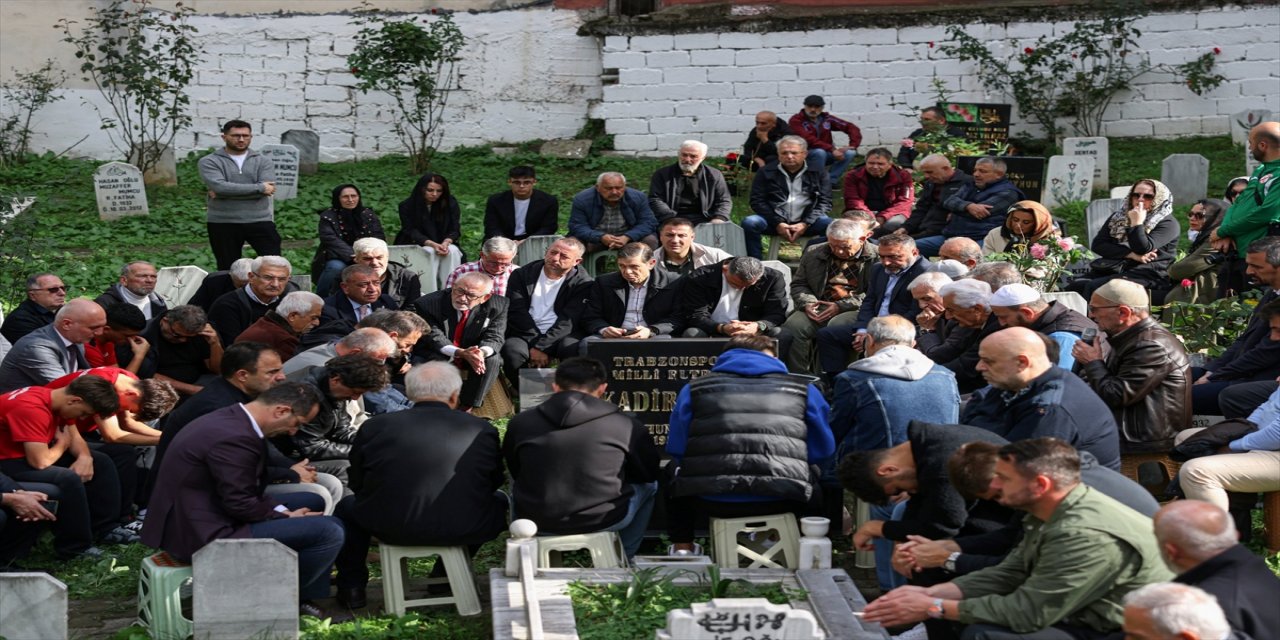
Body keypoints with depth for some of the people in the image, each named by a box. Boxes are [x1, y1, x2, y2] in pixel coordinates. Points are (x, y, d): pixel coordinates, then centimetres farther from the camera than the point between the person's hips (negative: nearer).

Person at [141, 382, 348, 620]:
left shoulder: (228, 419, 8)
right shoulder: (234, 437, -24)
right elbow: (240, 505, -22)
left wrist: (282, 511, 3)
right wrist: (285, 517, -6)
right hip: (205, 534, -11)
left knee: (312, 502, 19)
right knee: (328, 532, -17)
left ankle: (306, 600, 18)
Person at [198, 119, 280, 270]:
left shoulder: (263, 161, 7)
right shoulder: (209, 162, 1)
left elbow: (267, 189, -10)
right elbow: (219, 187, -17)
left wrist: (228, 192, -13)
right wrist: (259, 187, -14)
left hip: (259, 221, 1)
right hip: (222, 223, 0)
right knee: (228, 269, 8)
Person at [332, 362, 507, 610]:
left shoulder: (374, 427, -1)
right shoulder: (483, 431, -1)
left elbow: (357, 484, 9)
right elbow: (494, 482, 11)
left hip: (390, 529, 1)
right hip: (463, 531, 0)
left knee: (348, 505, 30)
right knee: (499, 500, 31)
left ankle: (352, 588, 30)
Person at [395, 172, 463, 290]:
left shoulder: (450, 203, 2)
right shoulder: (407, 206, -6)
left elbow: (455, 229, -1)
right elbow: (412, 232, -12)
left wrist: (446, 242, -24)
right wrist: (433, 244, -28)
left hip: (444, 243, 2)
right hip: (416, 245, -2)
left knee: (453, 251, -29)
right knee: (431, 252, -34)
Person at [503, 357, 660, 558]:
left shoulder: (520, 423, 0)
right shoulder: (627, 426, -7)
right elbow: (649, 473, 8)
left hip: (537, 522, 2)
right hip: (604, 521, -2)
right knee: (648, 485, 27)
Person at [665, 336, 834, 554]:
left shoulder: (695, 389, 14)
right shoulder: (804, 390, 13)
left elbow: (676, 450, 17)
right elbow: (822, 452, 17)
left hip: (711, 501, 0)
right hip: (781, 501, 0)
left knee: (674, 477, 38)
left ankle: (682, 549, 28)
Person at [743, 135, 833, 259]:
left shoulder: (818, 172, 9)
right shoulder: (766, 173, 9)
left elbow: (825, 202, 4)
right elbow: (757, 201, 3)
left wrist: (805, 224, -12)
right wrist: (777, 223, -11)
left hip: (806, 223, 0)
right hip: (775, 222, 1)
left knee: (830, 224, -30)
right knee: (749, 223, -28)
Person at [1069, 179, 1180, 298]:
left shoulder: (1167, 223, 2)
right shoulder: (1118, 217, 20)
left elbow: (1143, 249, -13)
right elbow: (1097, 245, 6)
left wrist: (1136, 223, -9)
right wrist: (1131, 254, -5)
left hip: (1147, 275, -6)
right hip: (1111, 268, 6)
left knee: (1093, 287, -31)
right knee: (1075, 286, -25)